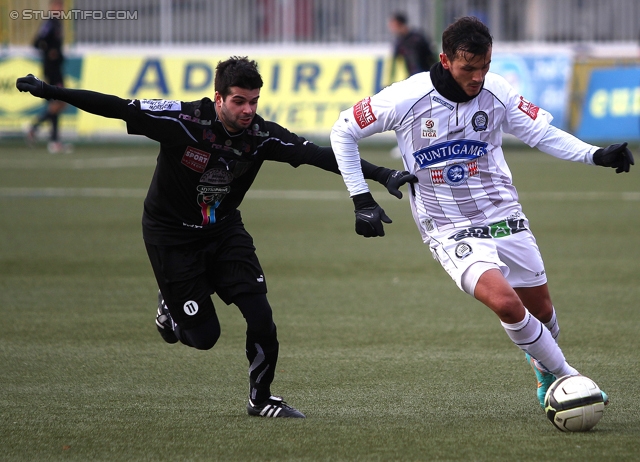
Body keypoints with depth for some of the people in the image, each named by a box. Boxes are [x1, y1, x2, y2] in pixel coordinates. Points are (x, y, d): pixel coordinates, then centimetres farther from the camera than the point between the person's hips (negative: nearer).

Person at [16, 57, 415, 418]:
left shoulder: (262, 135, -16)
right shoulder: (183, 120, -26)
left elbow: (321, 155, -20)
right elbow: (116, 108, -24)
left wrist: (382, 175, -29)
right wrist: (49, 92, -27)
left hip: (223, 229, 3)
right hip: (170, 233, -3)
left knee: (260, 316, -11)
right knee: (203, 335, -5)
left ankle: (261, 398, 10)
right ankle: (171, 306, 30)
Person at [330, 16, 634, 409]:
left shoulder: (496, 91, -7)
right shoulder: (406, 99, -16)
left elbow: (543, 133, 5)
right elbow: (343, 131, -2)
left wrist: (597, 155, -10)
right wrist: (362, 200, -6)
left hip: (506, 218, 4)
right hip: (451, 233, -4)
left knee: (541, 310, 12)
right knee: (506, 303, -25)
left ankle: (547, 376, 44)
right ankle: (567, 377, -6)